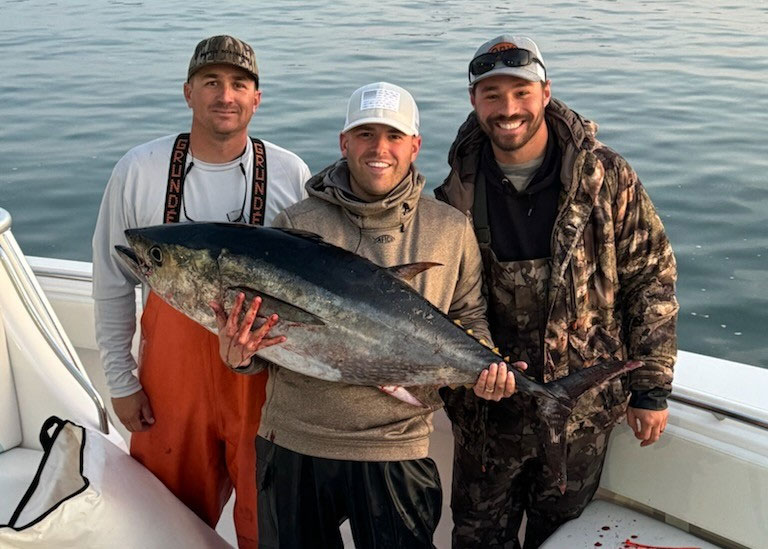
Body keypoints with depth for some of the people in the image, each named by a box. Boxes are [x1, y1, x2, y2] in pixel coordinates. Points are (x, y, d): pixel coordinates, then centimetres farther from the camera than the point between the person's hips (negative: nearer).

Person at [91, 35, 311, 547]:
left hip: (266, 376, 0)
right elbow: (112, 285, 3)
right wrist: (121, 380, 3)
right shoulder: (139, 170, -5)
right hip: (171, 377, 1)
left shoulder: (290, 175, -6)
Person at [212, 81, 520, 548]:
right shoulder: (297, 224, -2)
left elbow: (469, 317, 8)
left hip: (395, 447, 0)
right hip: (292, 441, 1)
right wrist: (240, 353, -20)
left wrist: (487, 367, -11)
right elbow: (261, 322, 1)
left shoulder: (451, 230, 0)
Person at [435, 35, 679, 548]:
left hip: (583, 408, -1)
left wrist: (652, 387, -6)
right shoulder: (459, 189, -5)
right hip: (487, 406, 2)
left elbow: (651, 279, -6)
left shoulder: (606, 176, -11)